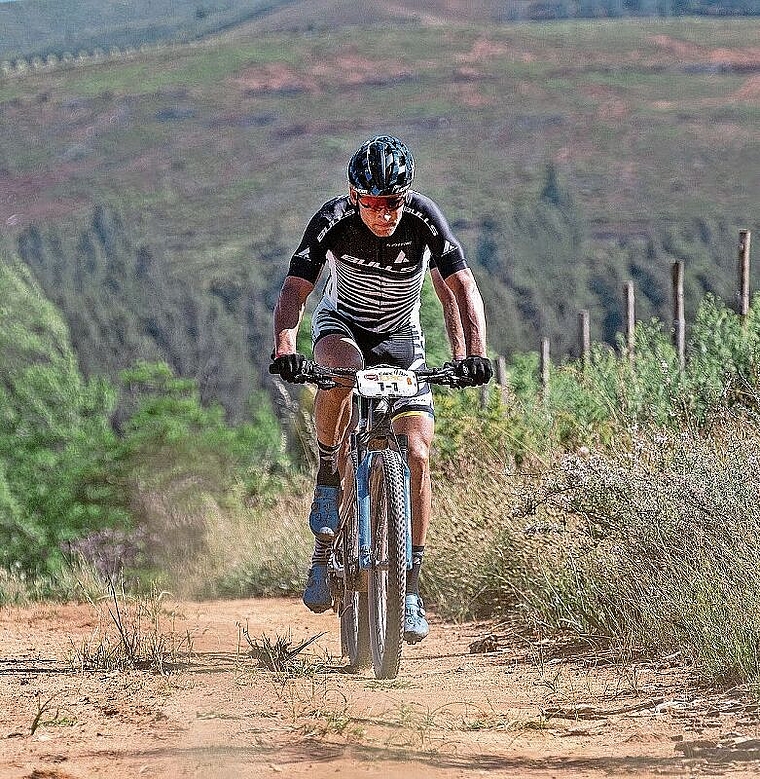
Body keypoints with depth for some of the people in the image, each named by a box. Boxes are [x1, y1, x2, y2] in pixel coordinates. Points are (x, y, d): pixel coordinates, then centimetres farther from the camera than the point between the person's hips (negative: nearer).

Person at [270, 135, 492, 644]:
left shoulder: (423, 218, -26)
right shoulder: (333, 221, -27)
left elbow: (461, 288, -29)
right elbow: (295, 291, -31)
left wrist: (471, 354, -44)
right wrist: (285, 349, -49)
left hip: (400, 339, 1)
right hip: (341, 323, -1)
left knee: (417, 455, -13)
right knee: (344, 368, -39)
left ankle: (411, 586, -2)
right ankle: (328, 478, -18)